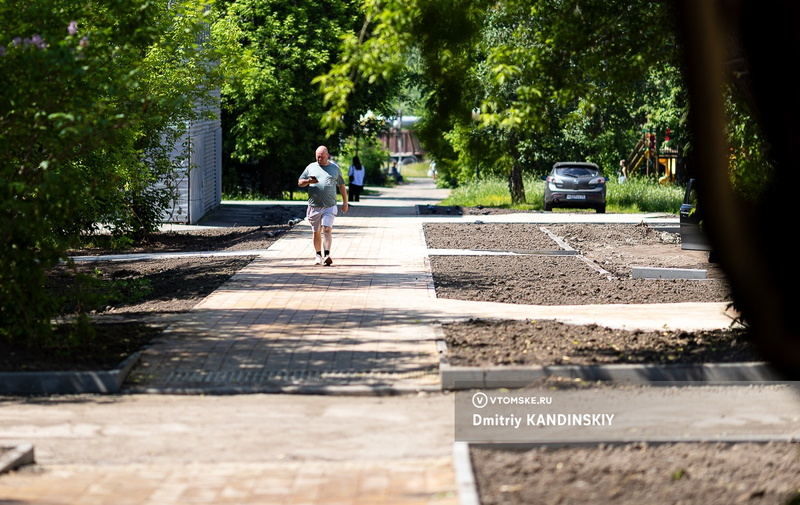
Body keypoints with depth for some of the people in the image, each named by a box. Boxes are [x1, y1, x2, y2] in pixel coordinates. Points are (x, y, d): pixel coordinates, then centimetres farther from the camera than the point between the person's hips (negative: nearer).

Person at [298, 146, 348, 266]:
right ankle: (318, 255, 22)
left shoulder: (335, 168, 9)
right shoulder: (311, 167, 10)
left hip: (329, 206, -2)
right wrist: (308, 181, -11)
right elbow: (300, 183, 11)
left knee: (327, 229, -16)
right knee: (316, 232, 9)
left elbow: (341, 185, 17)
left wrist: (345, 202, 15)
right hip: (314, 206, 2)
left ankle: (327, 255, -24)